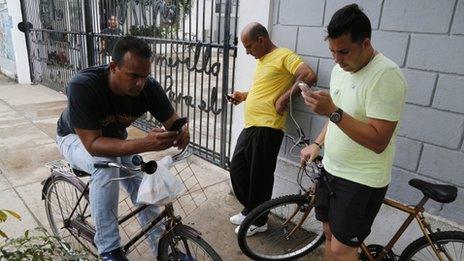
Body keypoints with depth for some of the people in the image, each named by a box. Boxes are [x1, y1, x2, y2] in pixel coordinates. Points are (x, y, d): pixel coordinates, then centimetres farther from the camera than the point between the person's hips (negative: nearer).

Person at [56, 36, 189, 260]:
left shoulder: (149, 87, -27)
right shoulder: (83, 86, -39)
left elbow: (173, 122, -17)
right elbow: (93, 144, -41)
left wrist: (182, 132, -42)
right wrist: (144, 144, -54)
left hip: (116, 138, 4)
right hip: (77, 138, -3)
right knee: (106, 163, -35)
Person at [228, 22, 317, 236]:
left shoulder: (284, 56, -8)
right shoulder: (262, 60, 20)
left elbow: (309, 76, -21)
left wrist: (284, 98, -19)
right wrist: (244, 96, 13)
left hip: (267, 128, -9)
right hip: (250, 126, 10)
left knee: (260, 176, 3)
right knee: (237, 169, 14)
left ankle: (258, 221, 23)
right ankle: (249, 209, 34)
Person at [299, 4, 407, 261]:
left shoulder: (386, 76, -22)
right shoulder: (341, 69, 5)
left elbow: (378, 141, -26)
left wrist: (333, 112, -32)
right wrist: (317, 144, 7)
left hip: (362, 181, -8)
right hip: (331, 170, 8)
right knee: (330, 234, 19)